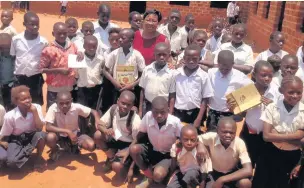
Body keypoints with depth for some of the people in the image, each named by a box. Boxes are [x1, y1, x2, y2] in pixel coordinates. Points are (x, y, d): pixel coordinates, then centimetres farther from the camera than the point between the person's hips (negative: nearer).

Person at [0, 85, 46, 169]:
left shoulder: (36, 107, -18)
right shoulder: (10, 116, -21)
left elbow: (39, 128, -23)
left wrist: (34, 112, -30)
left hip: (32, 137, 2)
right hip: (17, 140, -2)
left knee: (41, 135, -34)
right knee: (11, 162, -28)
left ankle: (38, 156, -3)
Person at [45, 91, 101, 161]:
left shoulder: (76, 107, -22)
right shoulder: (53, 108, -26)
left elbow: (94, 111, -12)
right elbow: (48, 127, -34)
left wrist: (98, 121, -35)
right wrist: (67, 131, -39)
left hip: (74, 134, 1)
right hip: (59, 136, -1)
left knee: (91, 145, -24)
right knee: (50, 137, -36)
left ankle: (75, 146, 12)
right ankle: (55, 150, 3)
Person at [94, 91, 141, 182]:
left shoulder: (135, 120, -27)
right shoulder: (113, 109, -15)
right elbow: (99, 124, -10)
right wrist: (105, 130, -32)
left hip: (128, 145, -5)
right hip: (115, 140, 5)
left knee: (117, 166, -30)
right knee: (97, 135, -22)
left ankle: (129, 164, 7)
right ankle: (111, 157, 3)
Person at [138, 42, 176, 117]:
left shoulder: (171, 73, -8)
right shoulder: (147, 69, -2)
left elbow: (172, 95, -4)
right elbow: (142, 90, 4)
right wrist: (140, 110, 5)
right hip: (147, 106, 2)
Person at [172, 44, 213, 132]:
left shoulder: (203, 76, -8)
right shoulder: (177, 74, -3)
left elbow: (205, 99, -5)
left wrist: (198, 119, -8)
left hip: (195, 113, -1)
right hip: (178, 113, 1)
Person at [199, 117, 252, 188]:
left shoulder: (239, 143, -27)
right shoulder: (211, 137, -24)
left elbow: (248, 171, -34)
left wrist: (222, 180, -39)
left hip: (232, 174, -1)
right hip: (214, 173, 1)